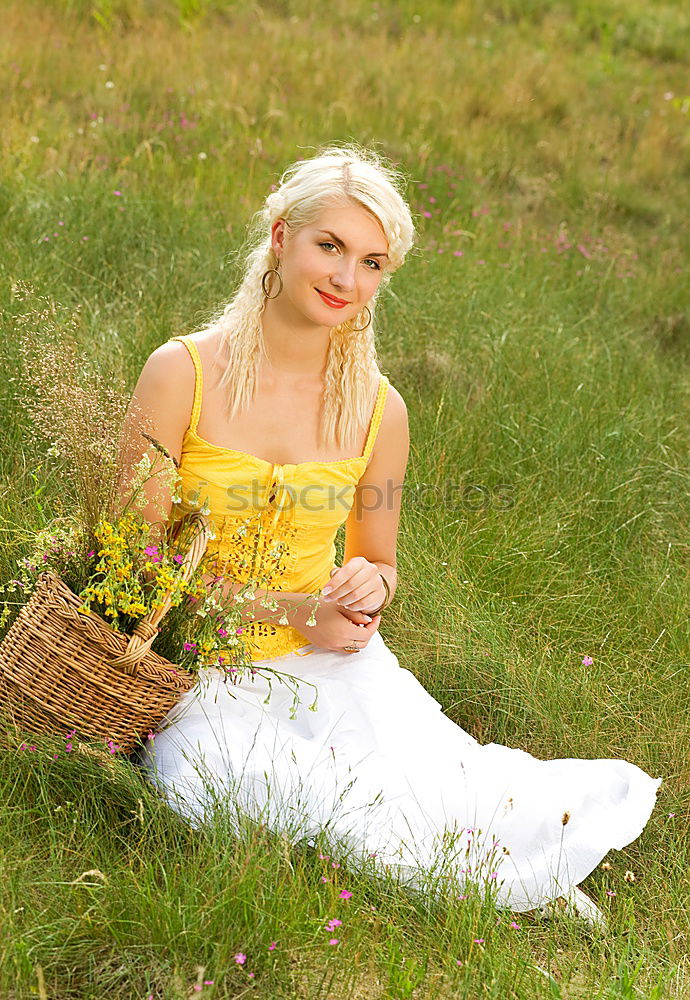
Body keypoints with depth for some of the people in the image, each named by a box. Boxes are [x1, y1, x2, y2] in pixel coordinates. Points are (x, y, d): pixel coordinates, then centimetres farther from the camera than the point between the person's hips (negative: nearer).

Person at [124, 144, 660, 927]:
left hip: (330, 663, 2)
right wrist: (287, 610, -13)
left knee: (423, 809, -26)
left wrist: (371, 583, -10)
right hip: (205, 671, -2)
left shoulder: (379, 409, 2)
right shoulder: (183, 373, -8)